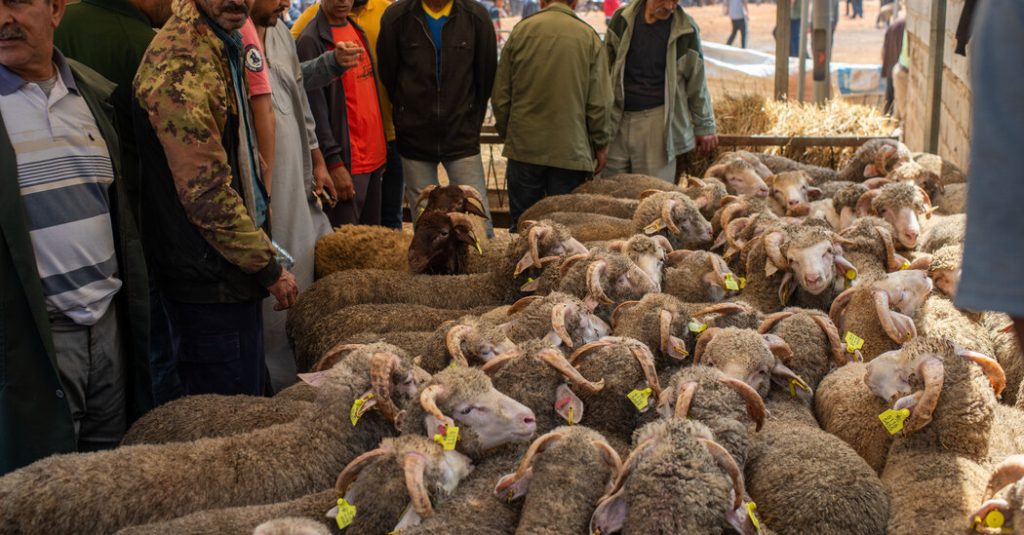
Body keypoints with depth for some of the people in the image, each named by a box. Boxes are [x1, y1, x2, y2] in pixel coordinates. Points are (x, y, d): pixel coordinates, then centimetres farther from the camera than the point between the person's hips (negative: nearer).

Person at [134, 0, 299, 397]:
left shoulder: (222, 47, 10)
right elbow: (206, 193, -23)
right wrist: (268, 268, -14)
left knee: (253, 394, 20)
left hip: (234, 275, 10)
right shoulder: (181, 66, -22)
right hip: (212, 283, -10)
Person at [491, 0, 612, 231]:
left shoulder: (521, 31, -1)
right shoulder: (589, 37, -3)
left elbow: (500, 95, 3)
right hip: (571, 149, -1)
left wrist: (505, 132, 17)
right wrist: (601, 144, 10)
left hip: (524, 145, 1)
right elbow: (599, 102, -3)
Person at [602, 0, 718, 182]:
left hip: (659, 120, -2)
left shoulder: (686, 29, -3)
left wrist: (705, 127, 9)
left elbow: (697, 83, 5)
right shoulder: (622, 20, 3)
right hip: (618, 120, 3)